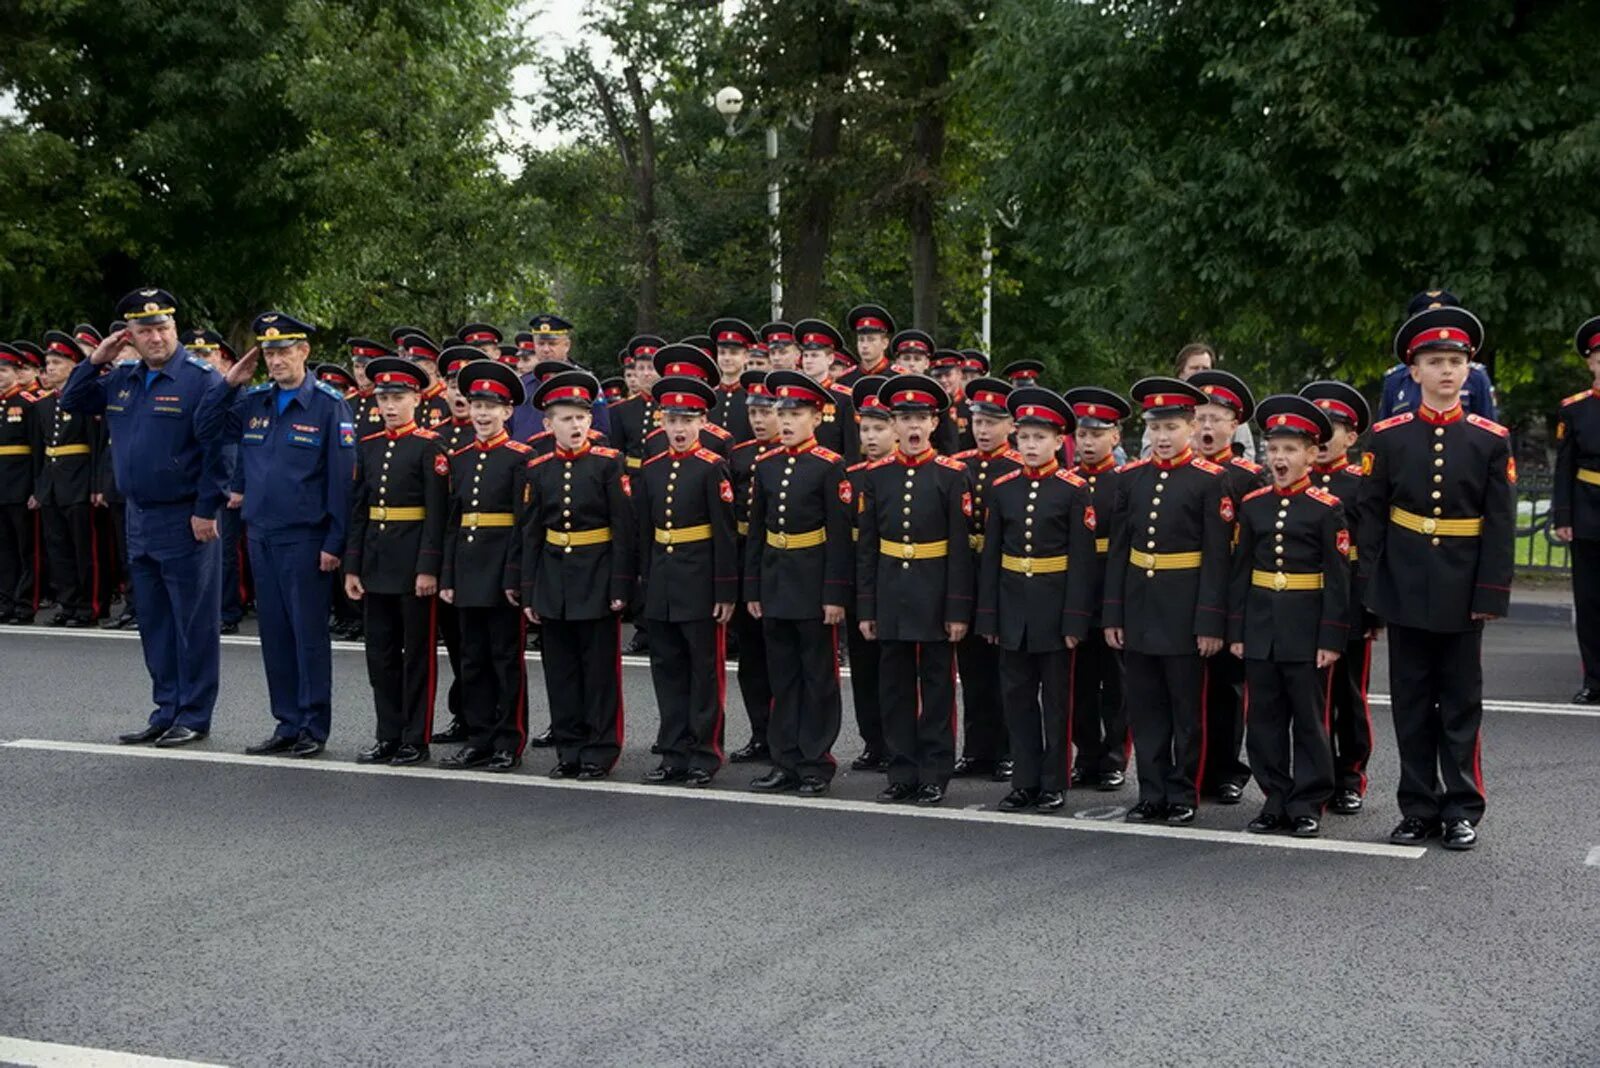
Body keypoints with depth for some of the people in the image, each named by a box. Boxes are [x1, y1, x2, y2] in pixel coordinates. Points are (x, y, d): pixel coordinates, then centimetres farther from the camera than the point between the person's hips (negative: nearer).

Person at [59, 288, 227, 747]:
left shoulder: (201, 379, -11)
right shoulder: (123, 380, 11)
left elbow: (216, 447, -14)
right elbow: (72, 402, 19)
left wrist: (207, 509, -18)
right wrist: (95, 361, 4)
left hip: (184, 520, -7)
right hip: (139, 518, 8)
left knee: (193, 622, 0)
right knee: (154, 623, 13)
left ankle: (194, 716, 9)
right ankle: (166, 712, 22)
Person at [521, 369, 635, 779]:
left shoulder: (609, 463, -5)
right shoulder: (538, 470, 6)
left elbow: (623, 528, -7)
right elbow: (530, 533, 8)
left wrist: (620, 586, -11)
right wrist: (529, 592, 5)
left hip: (597, 579, -4)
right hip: (553, 582, 4)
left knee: (600, 667, 2)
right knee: (560, 668, 9)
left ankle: (600, 751, 10)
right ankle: (569, 750, 18)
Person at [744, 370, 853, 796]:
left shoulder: (831, 466, -7)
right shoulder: (766, 465, 8)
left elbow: (840, 535, -10)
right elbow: (755, 532, 12)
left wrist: (835, 595, -13)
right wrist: (752, 589, 9)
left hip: (814, 586, -5)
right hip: (775, 585, 6)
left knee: (819, 677, 3)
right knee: (783, 677, 11)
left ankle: (816, 764, 10)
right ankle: (786, 762, 18)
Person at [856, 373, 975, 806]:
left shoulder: (952, 475, -3)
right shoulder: (876, 475, 5)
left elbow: (961, 547, -6)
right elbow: (866, 546, 7)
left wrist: (958, 609, -10)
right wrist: (866, 607, 3)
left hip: (935, 595, -3)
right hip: (891, 596, 3)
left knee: (937, 686, 3)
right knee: (894, 687, 7)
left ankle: (934, 777, 11)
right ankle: (902, 775, 16)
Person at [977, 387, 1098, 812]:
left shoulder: (1074, 491, -6)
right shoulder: (1002, 488, 5)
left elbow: (1083, 559, -8)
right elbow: (990, 555, 6)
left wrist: (1075, 619, -12)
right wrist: (988, 616, 3)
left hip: (1054, 608, -4)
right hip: (1013, 607, 4)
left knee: (1056, 697, 5)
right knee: (1017, 696, 8)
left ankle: (1054, 784, 13)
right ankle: (1025, 782, 16)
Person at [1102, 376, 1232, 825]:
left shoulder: (1209, 480, -5)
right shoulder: (1130, 477, 7)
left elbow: (1216, 556, -8)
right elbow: (1117, 549, 8)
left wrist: (1210, 621, -12)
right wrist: (1112, 614, 4)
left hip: (1184, 612, -4)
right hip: (1139, 610, 4)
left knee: (1187, 710, 5)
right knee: (1145, 708, 9)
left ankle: (1183, 795, 15)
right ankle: (1152, 794, 18)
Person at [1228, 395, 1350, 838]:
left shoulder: (1327, 508, -5)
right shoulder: (1252, 505, 6)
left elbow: (1337, 578, -6)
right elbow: (1240, 571, 9)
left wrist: (1331, 638, -11)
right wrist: (1236, 631, 5)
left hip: (1306, 630, -4)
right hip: (1260, 628, 4)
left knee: (1309, 719, 3)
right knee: (1265, 719, 8)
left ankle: (1307, 806, 11)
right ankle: (1275, 802, 17)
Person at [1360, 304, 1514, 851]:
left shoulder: (1491, 439, -1)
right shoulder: (1388, 436, 0)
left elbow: (1500, 524, -2)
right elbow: (1371, 517, 2)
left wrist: (1490, 595, -7)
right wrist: (1372, 589, -2)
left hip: (1462, 594, -1)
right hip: (1405, 593, 1)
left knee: (1461, 702, 7)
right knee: (1411, 703, 8)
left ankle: (1462, 809, 17)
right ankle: (1419, 808, 17)